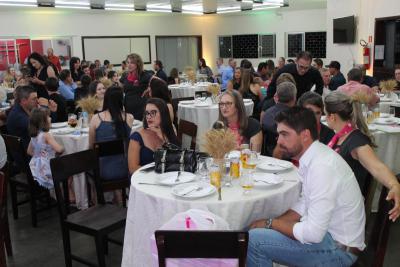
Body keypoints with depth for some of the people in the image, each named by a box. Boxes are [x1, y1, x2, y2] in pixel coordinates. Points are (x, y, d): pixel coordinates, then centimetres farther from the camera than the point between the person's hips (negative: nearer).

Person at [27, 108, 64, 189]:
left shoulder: (33, 135, 5)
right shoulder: (46, 135, -19)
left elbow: (29, 152, 16)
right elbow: (59, 149, -26)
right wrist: (63, 148, -6)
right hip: (47, 169, -8)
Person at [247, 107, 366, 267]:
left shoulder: (322, 167, -28)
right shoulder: (311, 157, 1)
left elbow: (313, 234, -28)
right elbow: (304, 203, 13)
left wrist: (271, 223, -13)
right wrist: (273, 223, -1)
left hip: (339, 248, -9)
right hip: (323, 228, 9)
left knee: (254, 240, -17)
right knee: (256, 228, 11)